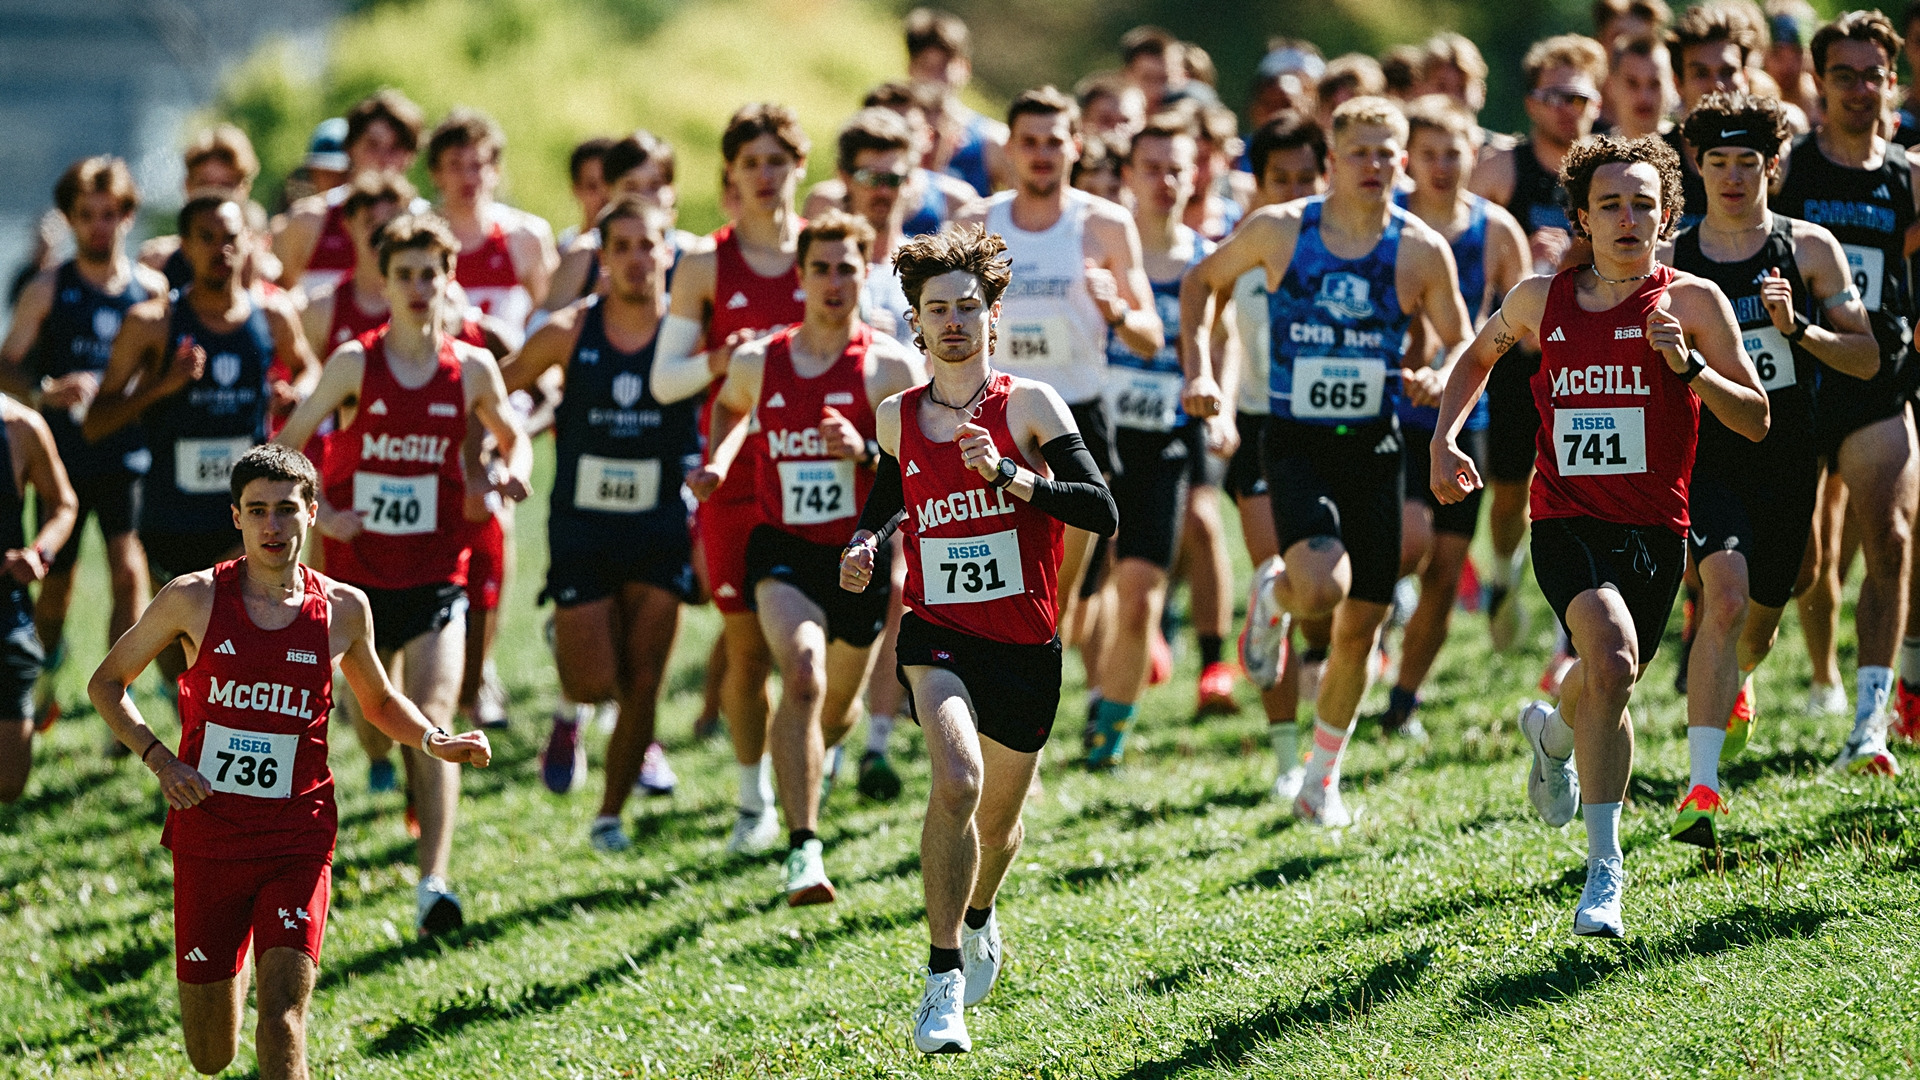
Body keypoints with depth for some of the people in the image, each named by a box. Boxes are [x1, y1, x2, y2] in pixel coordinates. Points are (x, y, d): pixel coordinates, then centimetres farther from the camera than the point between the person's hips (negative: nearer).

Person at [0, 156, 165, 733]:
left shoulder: (151, 289, 2)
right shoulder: (49, 290, -1)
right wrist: (49, 391, -20)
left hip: (129, 457, 0)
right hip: (65, 455, 0)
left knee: (129, 569, -16)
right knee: (55, 582, 10)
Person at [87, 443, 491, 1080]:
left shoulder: (343, 610, 2)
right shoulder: (195, 599, -2)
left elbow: (379, 701, 21)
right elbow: (107, 683, 9)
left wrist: (434, 742, 1)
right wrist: (159, 760, -7)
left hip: (298, 841, 0)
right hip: (208, 832, 0)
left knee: (282, 1015, -20)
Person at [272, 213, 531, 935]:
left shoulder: (472, 369, 0)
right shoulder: (355, 362, -4)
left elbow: (512, 437, 18)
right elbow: (286, 446, 2)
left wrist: (513, 475, -4)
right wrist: (320, 514, -11)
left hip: (435, 576, -1)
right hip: (359, 571, 1)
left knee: (431, 722, -17)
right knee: (372, 734, 11)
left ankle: (433, 883, -23)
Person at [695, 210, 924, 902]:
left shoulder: (891, 367, -7)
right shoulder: (757, 363, 2)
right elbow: (729, 406, 26)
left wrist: (866, 453, -25)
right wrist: (718, 461, 8)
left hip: (861, 556, 1)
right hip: (783, 552, -1)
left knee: (835, 712, 18)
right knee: (803, 676, -28)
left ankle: (802, 770, 57)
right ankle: (803, 850, -31)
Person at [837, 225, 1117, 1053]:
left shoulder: (1028, 404, -6)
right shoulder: (897, 418, 4)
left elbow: (1102, 512, -15)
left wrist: (1008, 475, -26)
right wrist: (866, 541, 4)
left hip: (1025, 644, 0)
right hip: (937, 635, 0)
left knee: (998, 820, 16)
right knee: (956, 779, -28)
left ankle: (978, 919, 52)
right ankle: (943, 982, -22)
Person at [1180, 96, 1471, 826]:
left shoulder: (1422, 252, -2)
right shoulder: (1280, 230, -5)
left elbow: (1463, 351, 7)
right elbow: (1202, 282, 12)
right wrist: (1199, 369, -1)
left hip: (1373, 446, 2)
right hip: (1296, 444, -2)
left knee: (1361, 623, 7)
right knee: (1322, 588, -27)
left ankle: (1322, 782, 25)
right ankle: (1273, 594, 12)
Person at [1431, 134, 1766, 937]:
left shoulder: (1692, 301, -2)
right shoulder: (1541, 299, 4)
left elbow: (1755, 420, -4)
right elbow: (1478, 356, 25)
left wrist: (1687, 365, -19)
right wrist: (1444, 438, 11)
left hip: (1655, 531, 1)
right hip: (1566, 522, -1)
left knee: (1605, 692, 15)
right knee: (1613, 659, -27)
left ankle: (1554, 731, 56)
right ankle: (1604, 867, -21)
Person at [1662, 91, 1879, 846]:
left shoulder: (1809, 248, 1)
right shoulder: (1672, 262, 1)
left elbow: (1865, 359, 0)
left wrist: (1798, 329, -16)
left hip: (1787, 459, 2)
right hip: (1706, 458, -2)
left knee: (1760, 619, 17)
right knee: (1724, 594, -26)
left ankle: (1734, 684, 57)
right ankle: (1702, 789, -30)